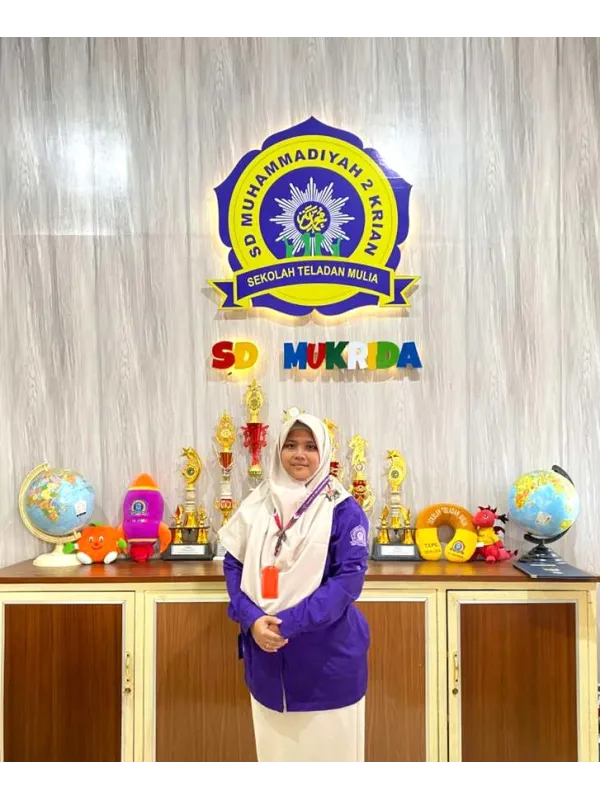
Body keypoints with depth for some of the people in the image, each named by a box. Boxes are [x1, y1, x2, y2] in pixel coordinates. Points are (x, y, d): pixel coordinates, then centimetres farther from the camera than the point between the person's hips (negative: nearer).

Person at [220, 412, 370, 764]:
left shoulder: (344, 509, -7)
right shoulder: (257, 504, 3)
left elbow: (349, 578, -13)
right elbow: (233, 565, 4)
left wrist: (289, 623, -20)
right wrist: (251, 619, -13)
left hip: (328, 652, -3)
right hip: (266, 649, 3)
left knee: (329, 745, 8)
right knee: (275, 747, 16)